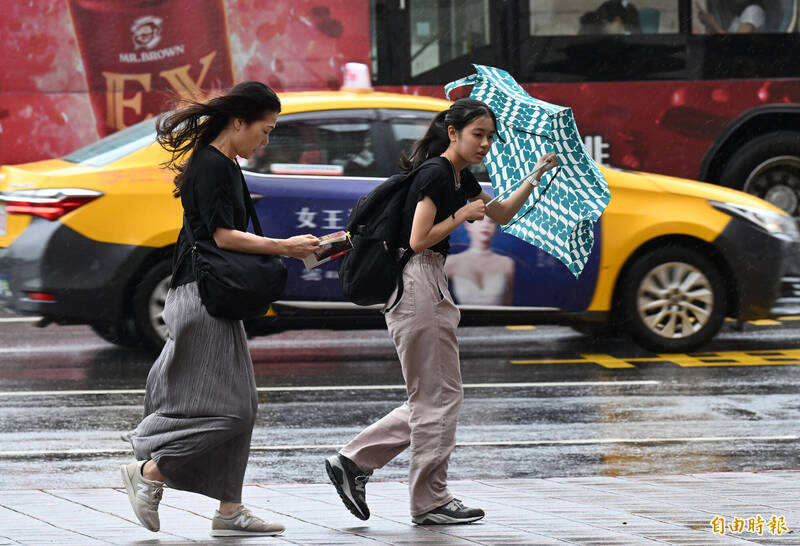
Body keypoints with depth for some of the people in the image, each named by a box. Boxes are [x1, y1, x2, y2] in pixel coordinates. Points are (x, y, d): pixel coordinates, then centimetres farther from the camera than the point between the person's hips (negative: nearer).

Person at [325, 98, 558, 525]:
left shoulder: (460, 178, 15)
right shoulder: (435, 173, -14)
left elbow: (502, 214, 28)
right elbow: (419, 239, -20)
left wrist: (537, 175, 19)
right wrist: (462, 215, -11)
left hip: (430, 285, 10)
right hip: (417, 284, -10)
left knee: (430, 398, 12)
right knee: (438, 397, -3)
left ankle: (352, 462, 13)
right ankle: (430, 502, 4)